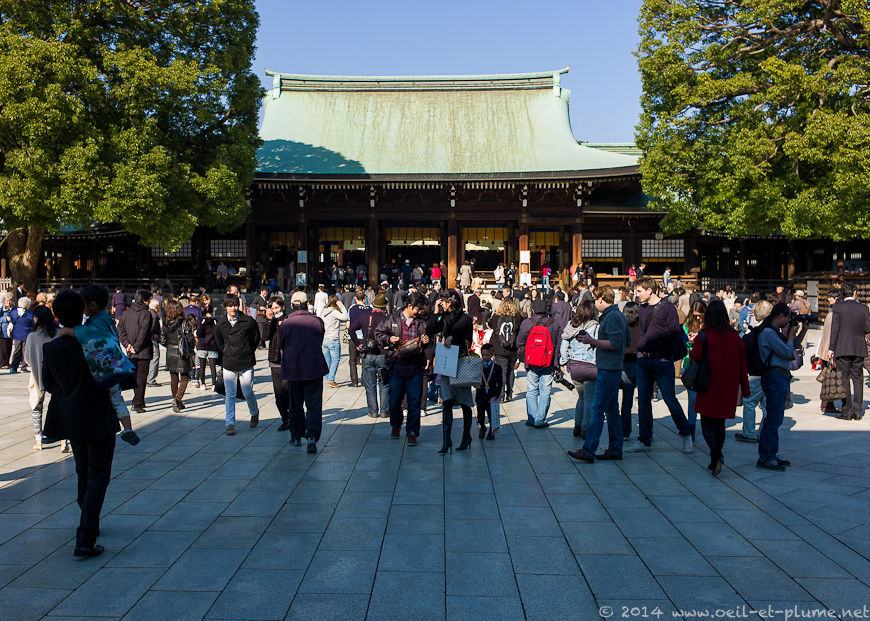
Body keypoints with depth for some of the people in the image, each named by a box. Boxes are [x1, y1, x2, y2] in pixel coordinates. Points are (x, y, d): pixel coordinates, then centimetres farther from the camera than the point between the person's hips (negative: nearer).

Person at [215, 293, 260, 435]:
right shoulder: (221, 324, 4)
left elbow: (256, 339, 8)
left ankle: (254, 413, 32)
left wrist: (248, 353, 8)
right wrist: (228, 354, 11)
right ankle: (230, 424, 8)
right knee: (229, 395, 1)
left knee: (247, 393, 2)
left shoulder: (248, 322, -5)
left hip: (246, 363, -2)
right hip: (228, 364, 2)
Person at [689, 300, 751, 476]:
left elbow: (695, 357, -12)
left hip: (710, 386, -4)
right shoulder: (735, 336, 3)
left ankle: (716, 453, -18)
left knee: (707, 422, 3)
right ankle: (716, 458, 19)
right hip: (729, 388, 4)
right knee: (720, 423, 15)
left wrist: (690, 350, 11)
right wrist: (745, 388, 11)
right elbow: (742, 364, 6)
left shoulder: (704, 336, -11)